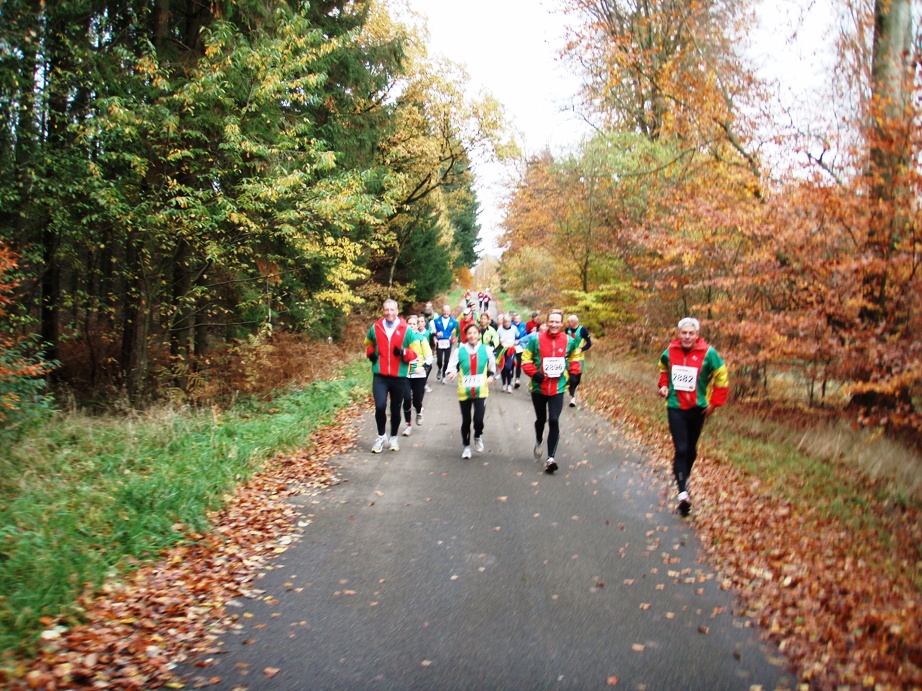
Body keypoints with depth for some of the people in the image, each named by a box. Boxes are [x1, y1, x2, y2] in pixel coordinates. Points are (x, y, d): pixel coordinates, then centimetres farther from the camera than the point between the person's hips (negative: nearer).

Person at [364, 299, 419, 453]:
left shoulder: (406, 330, -2)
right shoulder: (375, 328, 2)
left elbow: (415, 352, 2)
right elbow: (368, 344, 22)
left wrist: (404, 353, -18)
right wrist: (370, 353, 1)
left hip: (399, 377, 0)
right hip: (379, 376, 0)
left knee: (396, 409, 11)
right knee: (380, 406, -14)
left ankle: (394, 438, 32)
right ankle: (381, 436, 10)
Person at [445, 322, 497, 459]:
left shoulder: (486, 350, -1)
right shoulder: (459, 350, -5)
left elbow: (492, 366, 16)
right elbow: (452, 366, 0)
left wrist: (491, 376, 1)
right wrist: (451, 373, -21)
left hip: (481, 390, 0)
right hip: (464, 391, 0)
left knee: (478, 419, -12)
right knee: (466, 421, 10)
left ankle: (478, 437, 22)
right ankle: (466, 446, 32)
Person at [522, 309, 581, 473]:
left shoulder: (569, 341, -3)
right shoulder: (536, 339, -9)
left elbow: (575, 358, 15)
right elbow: (526, 358, -1)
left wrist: (573, 374, 4)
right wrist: (533, 373, -15)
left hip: (558, 388, 0)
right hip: (539, 387, 0)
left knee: (554, 421, -12)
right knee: (541, 419, 18)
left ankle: (550, 458, -7)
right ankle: (539, 442, 49)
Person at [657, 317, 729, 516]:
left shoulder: (708, 353, -13)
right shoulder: (670, 352, -5)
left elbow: (722, 378, -4)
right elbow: (663, 369, 17)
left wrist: (714, 403, -5)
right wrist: (664, 385, 2)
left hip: (698, 408, 0)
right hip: (675, 407, 0)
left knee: (691, 448, 16)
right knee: (680, 449, -11)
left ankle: (685, 477, 39)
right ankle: (683, 492, -14)